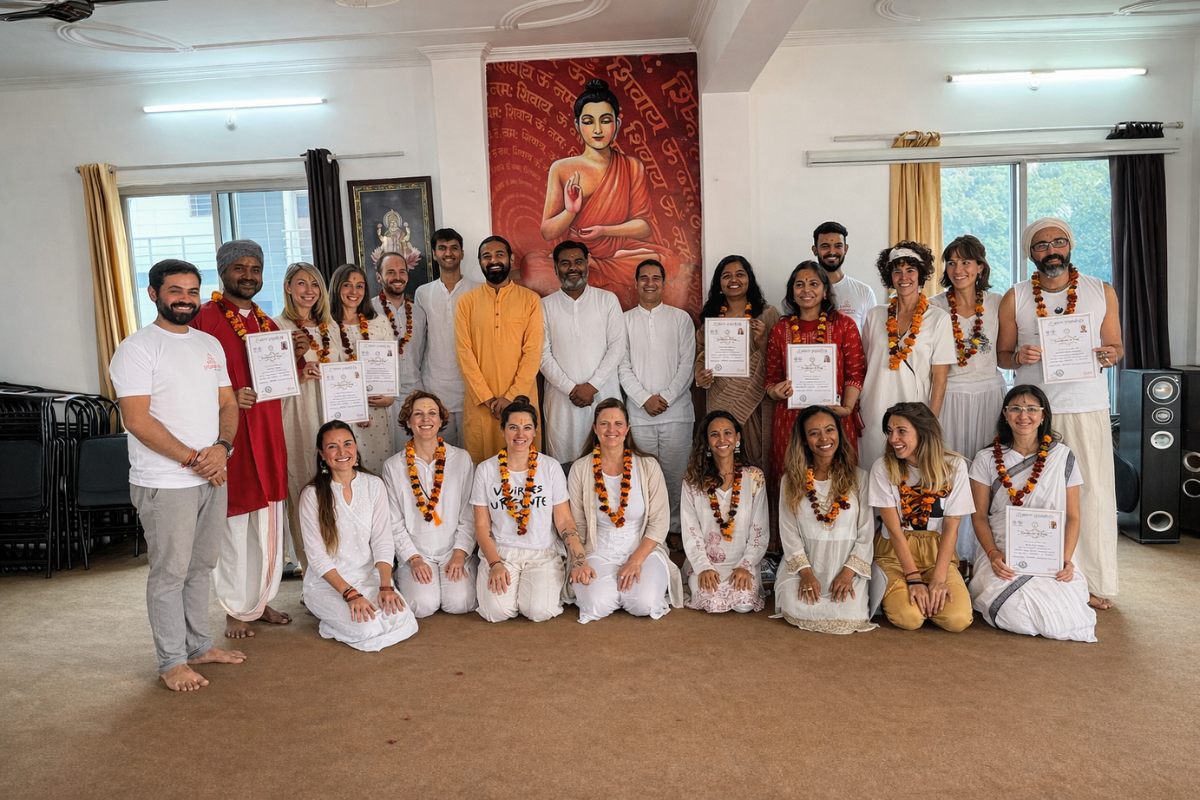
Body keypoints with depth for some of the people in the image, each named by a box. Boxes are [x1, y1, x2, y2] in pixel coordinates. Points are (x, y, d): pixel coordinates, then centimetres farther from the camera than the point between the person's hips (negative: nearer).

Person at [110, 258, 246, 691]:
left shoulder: (210, 344, 12)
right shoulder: (137, 347, -9)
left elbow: (228, 403, 13)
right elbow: (138, 420, -16)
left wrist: (221, 447, -6)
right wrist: (192, 459, -15)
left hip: (212, 476, 7)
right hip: (164, 483, -7)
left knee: (202, 565, 16)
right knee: (170, 571, 2)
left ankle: (199, 644, 30)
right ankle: (173, 661, 15)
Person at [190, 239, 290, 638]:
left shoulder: (265, 321, 15)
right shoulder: (204, 318, -7)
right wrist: (228, 398, -25)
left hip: (268, 432, 7)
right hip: (229, 433, -6)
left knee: (269, 520, 12)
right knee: (233, 522, 1)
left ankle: (262, 600, 25)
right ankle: (237, 610, 15)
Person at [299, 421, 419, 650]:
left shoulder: (374, 485, 1)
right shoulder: (313, 495, -9)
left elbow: (382, 541, -3)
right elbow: (318, 556, -10)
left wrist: (386, 586, -17)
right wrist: (350, 593, -21)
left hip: (368, 577, 4)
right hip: (328, 582, -4)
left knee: (404, 621, -20)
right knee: (368, 627, -27)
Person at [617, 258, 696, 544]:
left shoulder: (681, 318, 9)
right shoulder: (625, 320, 9)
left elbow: (687, 363, 2)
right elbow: (623, 367, 4)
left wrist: (666, 397, -9)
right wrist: (645, 399, -8)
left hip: (677, 411, 0)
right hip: (639, 413, 0)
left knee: (675, 473, 1)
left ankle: (675, 529, 14)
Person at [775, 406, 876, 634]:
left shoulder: (858, 478, 0)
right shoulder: (792, 480, 3)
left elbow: (866, 534, -2)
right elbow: (789, 532, 0)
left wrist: (848, 572, -13)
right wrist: (805, 572, -12)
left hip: (847, 566, 0)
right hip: (804, 565, 1)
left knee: (849, 616, -25)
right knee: (796, 610, -26)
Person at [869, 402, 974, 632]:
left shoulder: (954, 466, -7)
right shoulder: (883, 468, -10)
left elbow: (951, 527, -9)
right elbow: (893, 528, -12)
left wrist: (938, 579, -18)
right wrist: (914, 578, -18)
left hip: (937, 552, 1)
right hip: (895, 553, -1)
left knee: (957, 619, -22)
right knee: (908, 618, -26)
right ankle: (893, 594, 9)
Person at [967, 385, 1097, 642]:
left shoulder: (1062, 457, 5)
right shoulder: (987, 459, 5)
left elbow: (1072, 516, 5)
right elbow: (979, 515, 4)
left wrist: (1066, 559, -10)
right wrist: (993, 554, -13)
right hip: (1003, 556, -1)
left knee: (1062, 616, -27)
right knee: (1017, 612, -29)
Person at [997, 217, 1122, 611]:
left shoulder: (1102, 292, 8)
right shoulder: (1015, 298, 6)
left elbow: (1116, 346, 12)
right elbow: (1002, 355, 10)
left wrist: (1111, 355, -11)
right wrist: (1018, 356, -12)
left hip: (1087, 407, 1)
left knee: (1092, 492, 0)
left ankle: (1094, 583, 12)